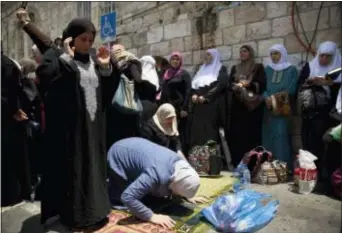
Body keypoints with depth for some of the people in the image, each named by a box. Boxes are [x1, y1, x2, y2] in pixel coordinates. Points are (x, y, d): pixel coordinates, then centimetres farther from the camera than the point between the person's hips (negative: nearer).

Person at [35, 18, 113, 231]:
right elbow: (43, 77, -22)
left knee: (92, 167, 14)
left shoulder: (94, 62, 14)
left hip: (93, 125, 6)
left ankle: (93, 209, 30)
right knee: (70, 168, 3)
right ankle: (73, 213, 20)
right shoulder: (56, 56, -2)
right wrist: (66, 57, -17)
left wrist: (106, 67, 0)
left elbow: (106, 94, 10)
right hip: (68, 126, -5)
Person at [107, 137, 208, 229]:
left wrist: (188, 196, -3)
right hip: (118, 159, -7)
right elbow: (127, 197, -43)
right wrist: (152, 216, -39)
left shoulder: (180, 164, -17)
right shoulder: (158, 174, -42)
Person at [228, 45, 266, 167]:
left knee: (252, 133, -6)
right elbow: (229, 84, 9)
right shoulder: (235, 68, 19)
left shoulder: (258, 67, 8)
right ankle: (238, 164, 6)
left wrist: (249, 84, -18)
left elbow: (262, 84, -4)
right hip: (237, 105, 3)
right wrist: (235, 85, -11)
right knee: (237, 134, -2)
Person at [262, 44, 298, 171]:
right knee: (268, 135, 2)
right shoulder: (268, 69, 17)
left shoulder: (292, 69, 7)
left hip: (284, 108, -3)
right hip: (269, 108, 3)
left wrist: (275, 98, -14)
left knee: (281, 135, -9)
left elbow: (291, 89, -4)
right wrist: (267, 98, -13)